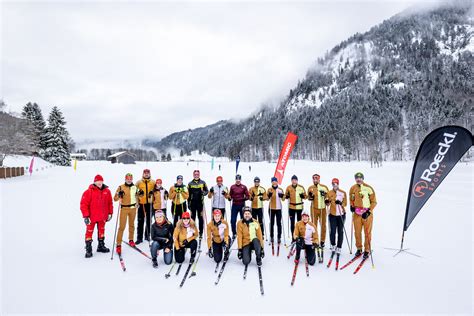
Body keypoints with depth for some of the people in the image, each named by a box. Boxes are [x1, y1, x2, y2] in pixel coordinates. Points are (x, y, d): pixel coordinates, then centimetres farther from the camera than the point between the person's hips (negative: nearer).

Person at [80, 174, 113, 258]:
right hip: (92, 217, -4)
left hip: (103, 217, 4)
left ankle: (101, 246, 31)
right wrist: (86, 216, -13)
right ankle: (88, 249, 10)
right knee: (89, 232, 1)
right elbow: (83, 204, -11)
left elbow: (110, 203, 9)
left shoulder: (107, 191, 1)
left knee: (102, 231, 16)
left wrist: (110, 213, 8)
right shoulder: (89, 191, -11)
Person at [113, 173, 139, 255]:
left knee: (132, 224, 14)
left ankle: (131, 240, 31)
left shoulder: (135, 187, 6)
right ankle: (118, 245, -1)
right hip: (124, 208, -3)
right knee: (122, 226, -6)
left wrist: (139, 194, 4)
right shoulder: (121, 187, -5)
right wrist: (119, 194, -25)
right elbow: (115, 199, -8)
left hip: (133, 208, 4)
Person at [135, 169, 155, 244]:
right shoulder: (139, 182, 5)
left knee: (149, 220, 11)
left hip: (150, 203, 1)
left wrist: (152, 193, -9)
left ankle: (147, 235, 25)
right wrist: (138, 193, -12)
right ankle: (139, 238, 3)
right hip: (141, 203, -1)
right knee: (140, 221, -2)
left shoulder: (153, 182, 7)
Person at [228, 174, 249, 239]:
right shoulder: (232, 187, 4)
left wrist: (244, 198, -18)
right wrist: (229, 198, -13)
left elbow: (247, 196, 2)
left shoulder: (244, 187, 2)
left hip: (242, 205, 0)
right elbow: (230, 195, 8)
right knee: (233, 220, -2)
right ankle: (234, 233, 13)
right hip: (234, 205, 0)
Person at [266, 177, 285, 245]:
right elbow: (267, 198, -9)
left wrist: (282, 196, -21)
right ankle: (271, 236, 19)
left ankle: (279, 237, 6)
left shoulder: (280, 189, 3)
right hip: (271, 208, 0)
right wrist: (269, 195, -29)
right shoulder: (269, 189, 1)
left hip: (278, 208, 0)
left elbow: (283, 199, -1)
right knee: (272, 223, 8)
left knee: (279, 223, 0)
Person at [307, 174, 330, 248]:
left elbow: (328, 196, 7)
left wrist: (327, 200, -12)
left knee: (323, 225, 6)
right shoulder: (310, 188, 3)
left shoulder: (324, 187, 0)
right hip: (314, 208, 0)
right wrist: (310, 197, -13)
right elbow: (309, 198, 9)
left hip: (323, 208, 0)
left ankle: (322, 241, 17)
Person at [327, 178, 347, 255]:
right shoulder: (329, 193, 4)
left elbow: (345, 203, 2)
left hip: (341, 214, 0)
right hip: (332, 214, 0)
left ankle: (339, 247, 12)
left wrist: (341, 203, -18)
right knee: (332, 231, -1)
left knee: (340, 231, 2)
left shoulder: (343, 192, 2)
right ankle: (333, 245, 21)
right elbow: (328, 203, 7)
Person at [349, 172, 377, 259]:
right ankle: (359, 249, 23)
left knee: (367, 232, 1)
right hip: (357, 213, 3)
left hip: (367, 213, -3)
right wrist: (352, 206, 2)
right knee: (357, 232, 8)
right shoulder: (353, 188, 5)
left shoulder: (368, 188, -7)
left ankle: (367, 250, 13)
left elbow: (374, 202, -3)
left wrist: (368, 211, -11)